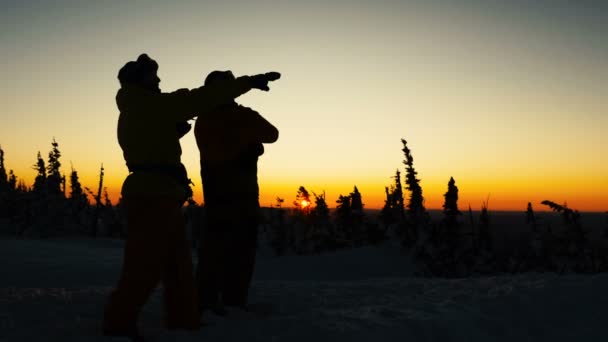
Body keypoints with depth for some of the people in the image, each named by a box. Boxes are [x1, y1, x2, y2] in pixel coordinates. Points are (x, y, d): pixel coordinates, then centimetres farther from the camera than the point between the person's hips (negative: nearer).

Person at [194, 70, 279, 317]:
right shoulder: (205, 121, -5)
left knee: (243, 249, 7)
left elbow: (272, 134, 0)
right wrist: (247, 135, -20)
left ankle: (235, 301, 14)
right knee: (215, 248, -12)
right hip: (219, 193, -6)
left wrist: (252, 131, -19)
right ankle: (206, 303, -8)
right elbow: (216, 153, -20)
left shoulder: (246, 115, 13)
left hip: (246, 192, 7)